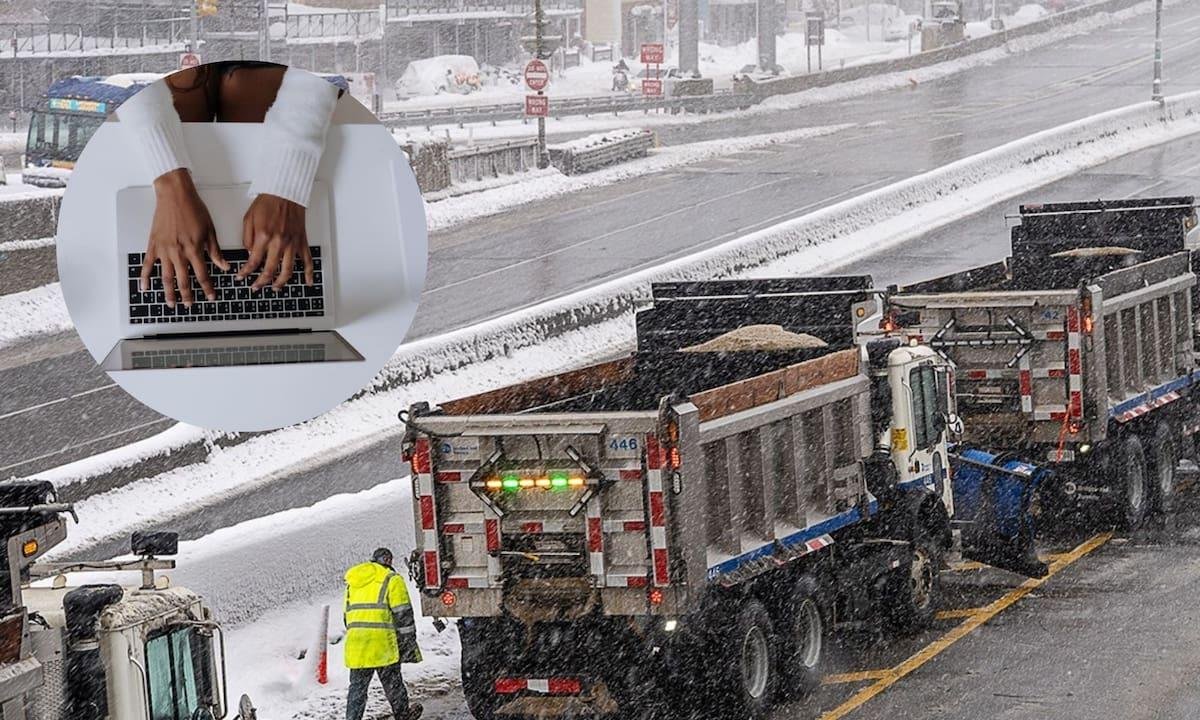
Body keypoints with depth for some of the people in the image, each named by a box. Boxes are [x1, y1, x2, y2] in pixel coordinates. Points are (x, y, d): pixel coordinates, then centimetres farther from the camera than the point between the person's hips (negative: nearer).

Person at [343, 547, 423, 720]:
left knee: (357, 685, 7)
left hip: (355, 644, 4)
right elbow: (402, 614, -5)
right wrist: (409, 642, -1)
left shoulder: (352, 582, 20)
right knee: (392, 683, 10)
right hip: (382, 641, -4)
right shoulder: (392, 579, 0)